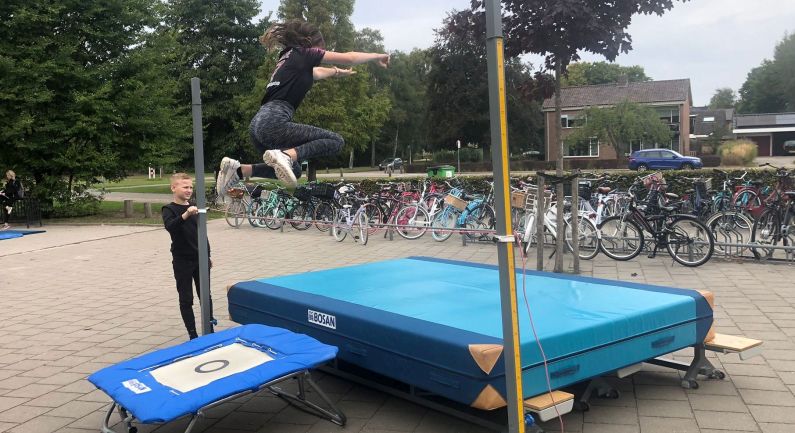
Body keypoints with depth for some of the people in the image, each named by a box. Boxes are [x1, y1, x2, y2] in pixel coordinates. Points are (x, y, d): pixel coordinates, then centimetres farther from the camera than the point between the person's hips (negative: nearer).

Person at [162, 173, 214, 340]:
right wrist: (185, 215, -47)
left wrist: (208, 255, 17)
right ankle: (192, 334, 10)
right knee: (186, 299, 3)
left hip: (200, 259, 5)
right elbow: (170, 226, -31)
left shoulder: (194, 208, 9)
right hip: (182, 261, -5)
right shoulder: (169, 209, -8)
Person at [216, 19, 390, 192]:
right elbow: (349, 58, 9)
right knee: (336, 141, -2)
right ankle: (285, 155, -22)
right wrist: (377, 56, 24)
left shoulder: (289, 57, 26)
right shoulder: (304, 53, 5)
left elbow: (315, 73, 48)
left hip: (259, 123, 9)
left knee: (293, 170, 27)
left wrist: (336, 72, 65)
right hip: (274, 122, -9)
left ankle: (238, 170, 9)